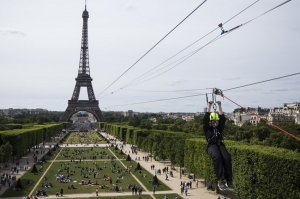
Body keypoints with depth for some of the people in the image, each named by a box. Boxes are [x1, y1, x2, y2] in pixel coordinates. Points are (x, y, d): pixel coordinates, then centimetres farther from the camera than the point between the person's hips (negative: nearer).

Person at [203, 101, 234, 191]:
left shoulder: (220, 128, 23)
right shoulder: (207, 128, 15)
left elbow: (223, 119, 11)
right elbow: (205, 119, 1)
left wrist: (219, 106, 5)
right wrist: (209, 106, -3)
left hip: (220, 145, 3)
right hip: (211, 146, -3)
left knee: (227, 157, -30)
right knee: (217, 156, -37)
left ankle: (229, 181, -29)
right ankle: (220, 181, -39)